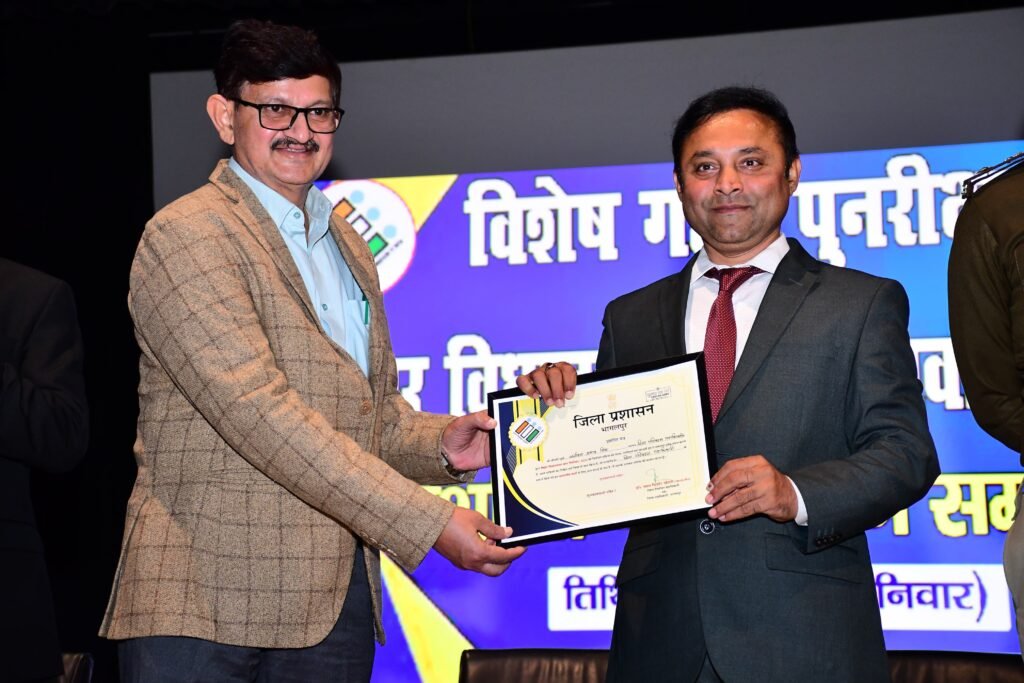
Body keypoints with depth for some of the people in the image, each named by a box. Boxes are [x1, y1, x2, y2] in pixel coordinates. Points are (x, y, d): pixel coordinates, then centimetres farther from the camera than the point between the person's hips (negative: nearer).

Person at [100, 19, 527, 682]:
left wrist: (441, 442, -1)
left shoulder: (347, 246, 19)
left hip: (339, 598, 7)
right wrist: (428, 522, -20)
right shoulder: (186, 237, -9)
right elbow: (259, 412, -18)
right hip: (208, 600, -7)